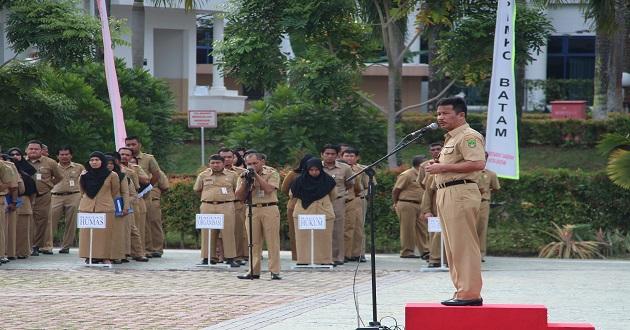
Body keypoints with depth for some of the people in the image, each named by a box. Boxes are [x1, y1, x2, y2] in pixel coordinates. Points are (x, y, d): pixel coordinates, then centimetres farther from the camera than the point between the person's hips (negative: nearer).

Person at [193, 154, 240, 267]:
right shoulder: (203, 176, 10)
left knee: (228, 232, -5)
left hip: (226, 207, -1)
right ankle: (207, 257, 5)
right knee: (207, 232, 1)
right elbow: (197, 190, 20)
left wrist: (228, 198, 11)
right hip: (207, 207, 1)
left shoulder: (232, 175, 7)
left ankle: (230, 258, -3)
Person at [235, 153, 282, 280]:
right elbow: (240, 197, 5)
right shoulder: (244, 176, 12)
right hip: (253, 210, 4)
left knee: (272, 241, -5)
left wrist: (256, 175, -12)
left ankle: (275, 272, -4)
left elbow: (269, 189, -14)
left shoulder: (272, 173, 1)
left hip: (270, 209, -4)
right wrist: (245, 182, -8)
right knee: (254, 242, 4)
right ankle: (254, 271, 7)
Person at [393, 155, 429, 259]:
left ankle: (425, 251, 6)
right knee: (408, 230, -4)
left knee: (423, 228, 4)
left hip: (418, 206, 9)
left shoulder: (420, 176, 16)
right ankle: (406, 252, 2)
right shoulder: (407, 175, -11)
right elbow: (396, 190, -10)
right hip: (407, 205, -9)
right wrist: (396, 203, -1)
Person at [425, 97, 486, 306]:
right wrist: (436, 166, 14)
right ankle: (462, 290, 14)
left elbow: (478, 163, -23)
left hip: (461, 193, -11)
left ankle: (470, 293, -11)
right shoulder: (451, 139, 24)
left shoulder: (468, 136, -9)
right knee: (453, 246, 10)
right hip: (445, 193, 11)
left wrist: (443, 167, -18)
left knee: (463, 245, -11)